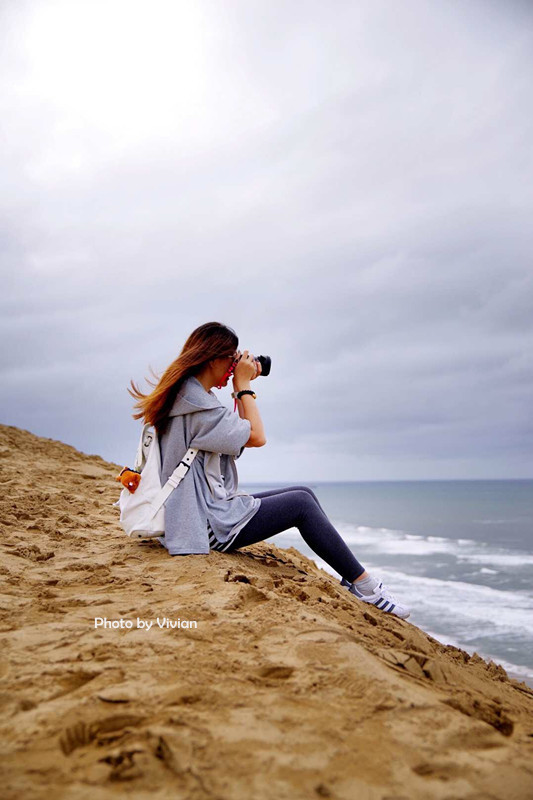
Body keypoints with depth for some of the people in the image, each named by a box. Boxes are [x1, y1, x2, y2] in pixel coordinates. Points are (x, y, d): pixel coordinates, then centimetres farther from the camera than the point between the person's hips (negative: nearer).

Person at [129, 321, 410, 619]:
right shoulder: (197, 404, -20)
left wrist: (243, 387, 10)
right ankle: (364, 585, 3)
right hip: (212, 523, -10)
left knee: (304, 494, 7)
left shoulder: (187, 396, 12)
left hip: (214, 508, 10)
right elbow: (257, 437, -17)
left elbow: (239, 433, 18)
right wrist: (243, 384, -8)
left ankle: (353, 577, 12)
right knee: (301, 503, -8)